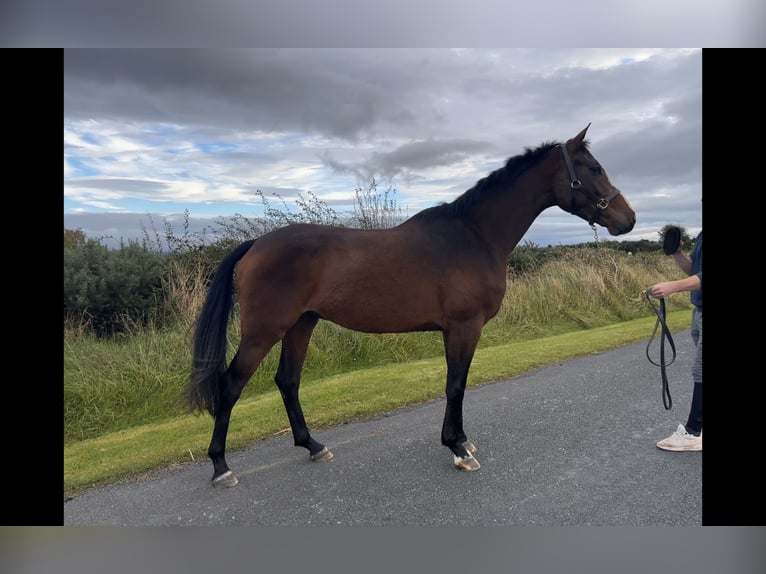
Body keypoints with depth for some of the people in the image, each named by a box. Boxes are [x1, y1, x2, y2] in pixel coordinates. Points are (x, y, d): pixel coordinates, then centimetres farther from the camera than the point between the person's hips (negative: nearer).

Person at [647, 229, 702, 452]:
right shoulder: (700, 235, 11)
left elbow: (699, 277, -26)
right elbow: (692, 269, 17)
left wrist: (673, 286, -35)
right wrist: (676, 254, 1)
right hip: (698, 310, 9)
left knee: (700, 371, -4)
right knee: (699, 370, 15)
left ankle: (693, 433, 4)